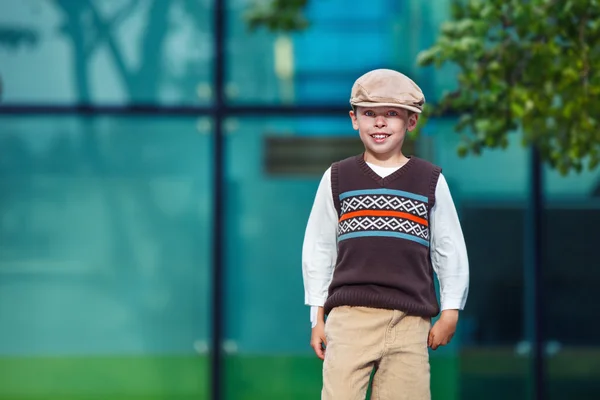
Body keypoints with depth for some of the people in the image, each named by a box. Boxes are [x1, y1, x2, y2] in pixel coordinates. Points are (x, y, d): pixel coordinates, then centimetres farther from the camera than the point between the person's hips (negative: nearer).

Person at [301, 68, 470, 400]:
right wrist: (317, 316, 10)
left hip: (410, 322, 1)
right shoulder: (338, 179, 8)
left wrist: (450, 313, 8)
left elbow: (450, 251, 12)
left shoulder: (430, 182, 8)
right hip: (350, 314, -1)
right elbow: (318, 248, 13)